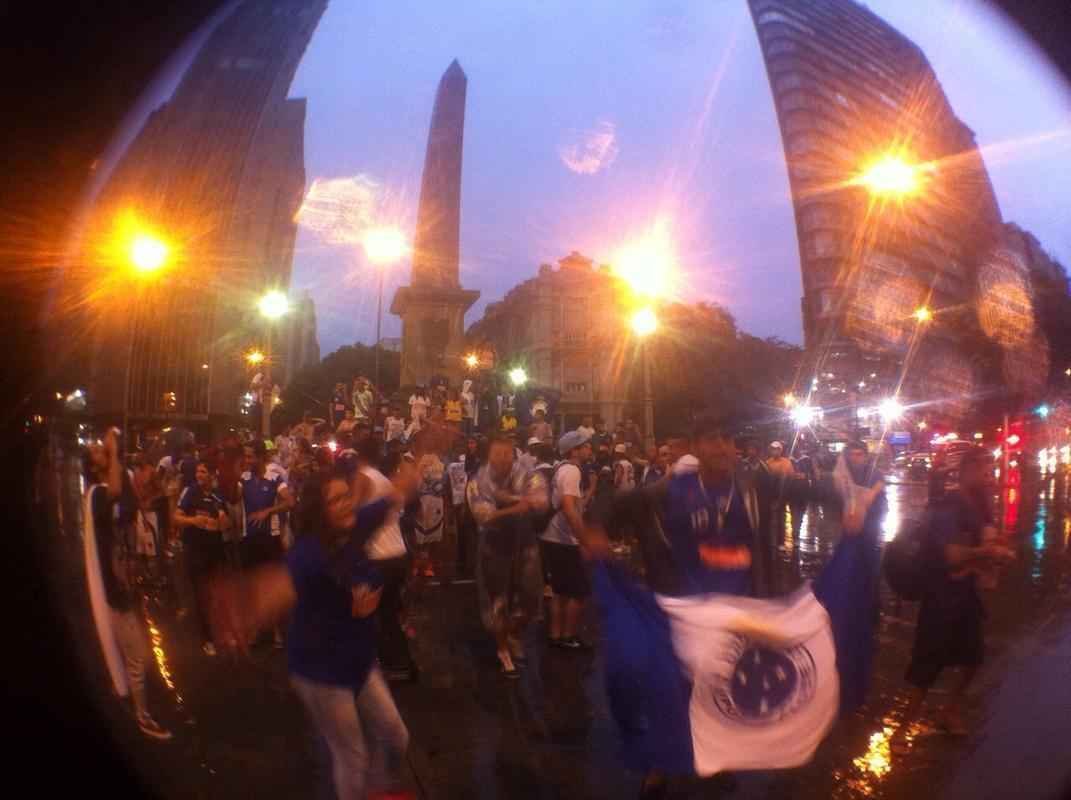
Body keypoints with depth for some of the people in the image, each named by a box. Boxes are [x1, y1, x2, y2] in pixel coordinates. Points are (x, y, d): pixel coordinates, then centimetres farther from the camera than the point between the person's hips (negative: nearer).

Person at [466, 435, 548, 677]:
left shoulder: (527, 477, -8)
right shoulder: (478, 483, -10)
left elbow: (541, 503, -24)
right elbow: (484, 516, -23)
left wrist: (509, 498, -34)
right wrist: (515, 508, -36)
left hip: (524, 544, 1)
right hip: (494, 546, -1)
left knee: (529, 597, 6)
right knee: (497, 601, 8)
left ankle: (515, 635, 37)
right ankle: (503, 650, 29)